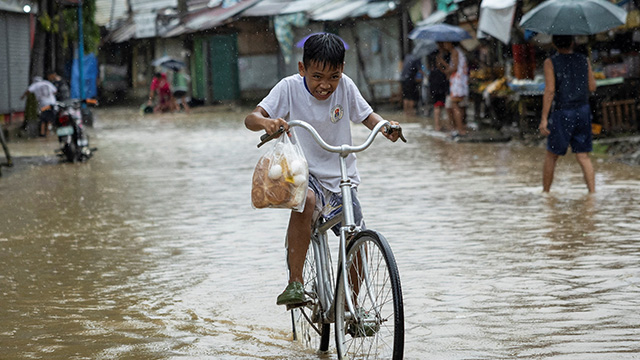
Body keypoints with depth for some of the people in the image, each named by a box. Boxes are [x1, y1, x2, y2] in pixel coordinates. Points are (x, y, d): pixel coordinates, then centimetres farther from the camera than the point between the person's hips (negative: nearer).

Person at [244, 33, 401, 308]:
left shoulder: (345, 86, -5)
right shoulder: (290, 87, -12)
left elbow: (367, 116, 7)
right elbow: (251, 118, -18)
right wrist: (266, 122, -42)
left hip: (341, 177, 3)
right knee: (305, 200, -37)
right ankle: (294, 283, -31)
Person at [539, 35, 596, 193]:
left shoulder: (551, 62, -8)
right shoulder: (583, 60, 4)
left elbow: (550, 91, -14)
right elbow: (592, 87, 8)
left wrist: (544, 119, -13)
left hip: (562, 114, -3)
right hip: (583, 111, 3)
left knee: (551, 155, 11)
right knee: (583, 156, 5)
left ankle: (545, 193, 18)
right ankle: (592, 191, -6)